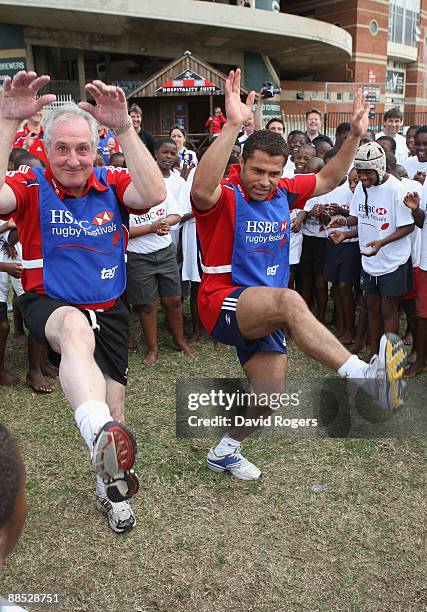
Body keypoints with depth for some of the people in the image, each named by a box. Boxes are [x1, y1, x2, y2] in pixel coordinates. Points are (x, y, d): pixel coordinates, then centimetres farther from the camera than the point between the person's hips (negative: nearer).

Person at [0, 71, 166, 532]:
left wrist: (124, 128, -30)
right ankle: (100, 438, -61)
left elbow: (154, 194, -25)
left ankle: (110, 488, 33)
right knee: (76, 328, -41)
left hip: (107, 308, 3)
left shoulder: (112, 185, -3)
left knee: (112, 402, 8)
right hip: (48, 304, -3)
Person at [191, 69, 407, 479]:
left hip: (265, 314, 8)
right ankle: (364, 375, -46)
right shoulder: (224, 196, -14)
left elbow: (328, 179, 20)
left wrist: (354, 136, 8)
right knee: (289, 301, -37)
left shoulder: (282, 192, 6)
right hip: (223, 303, -7)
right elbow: (201, 189, -39)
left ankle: (224, 452, 34)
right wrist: (232, 125, -46)